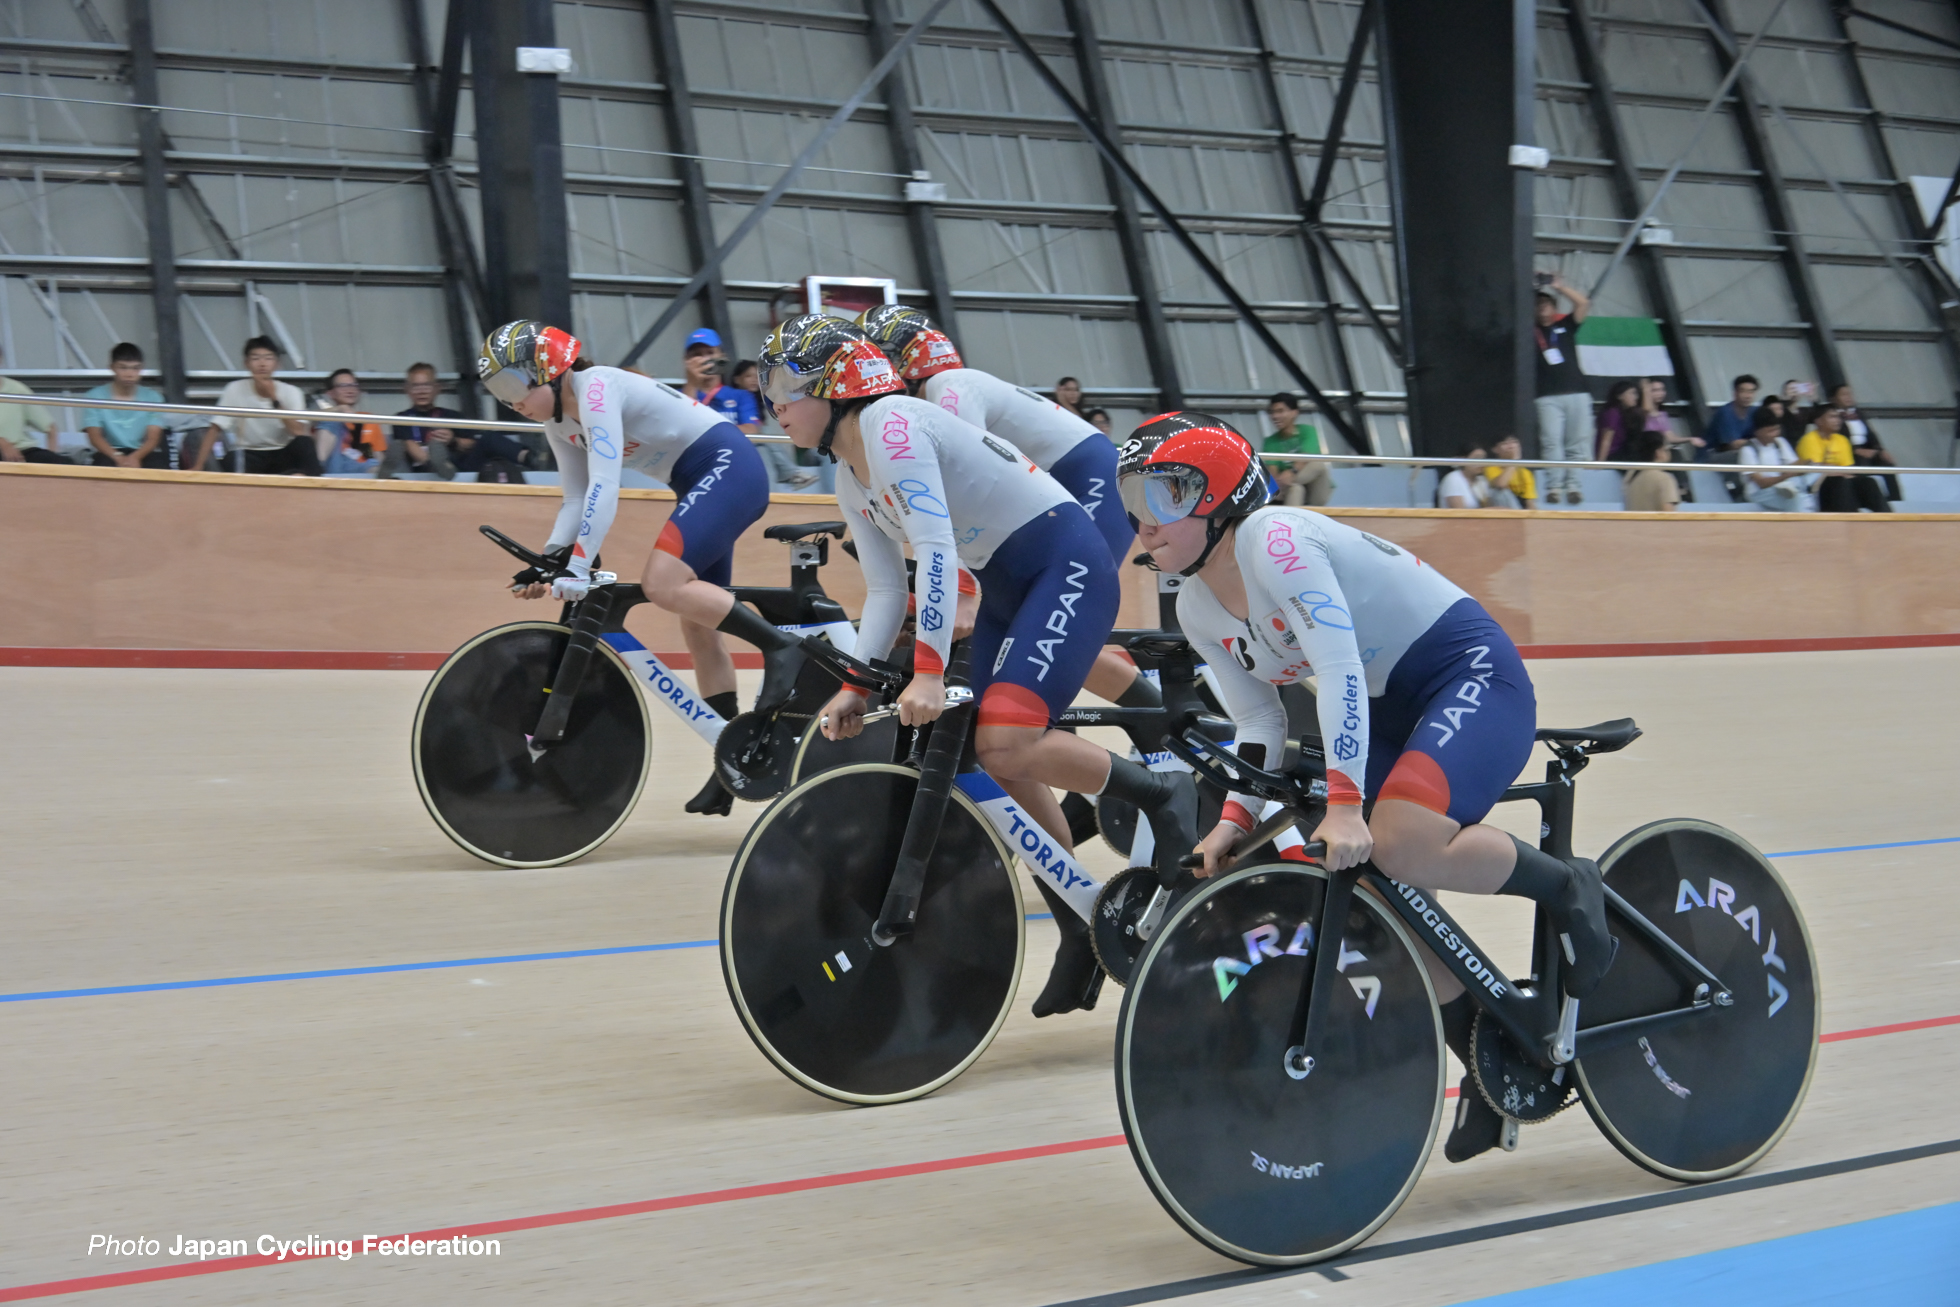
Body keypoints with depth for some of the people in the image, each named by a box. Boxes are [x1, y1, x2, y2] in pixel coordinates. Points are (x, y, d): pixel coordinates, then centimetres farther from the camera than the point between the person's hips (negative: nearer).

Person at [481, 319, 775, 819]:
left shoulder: (596, 389, -20)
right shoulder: (559, 420, 8)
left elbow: (604, 487, -28)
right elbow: (577, 499, 8)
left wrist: (578, 569, -32)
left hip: (730, 466, -10)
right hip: (701, 482, 10)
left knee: (662, 583, -26)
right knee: (698, 626, 8)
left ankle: (785, 649, -19)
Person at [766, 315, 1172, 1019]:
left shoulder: (891, 422, -18)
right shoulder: (850, 479, 11)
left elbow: (936, 550, -27)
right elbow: (886, 590, 9)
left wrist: (928, 672, -32)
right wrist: (854, 687, -4)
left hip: (1069, 563, -10)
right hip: (1007, 585, 10)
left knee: (1006, 745, -23)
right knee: (1003, 767, 4)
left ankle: (1162, 795, -2)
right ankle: (1083, 936, 16)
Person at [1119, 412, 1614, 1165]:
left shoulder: (1274, 541, -23)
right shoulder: (1198, 610, 3)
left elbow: (1340, 668, -32)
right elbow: (1261, 724, 6)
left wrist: (1344, 805, -38)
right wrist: (1236, 819, -11)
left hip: (1472, 675, -9)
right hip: (1392, 706, 9)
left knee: (1400, 846, -32)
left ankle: (1565, 886, -6)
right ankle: (1487, 1056, 14)